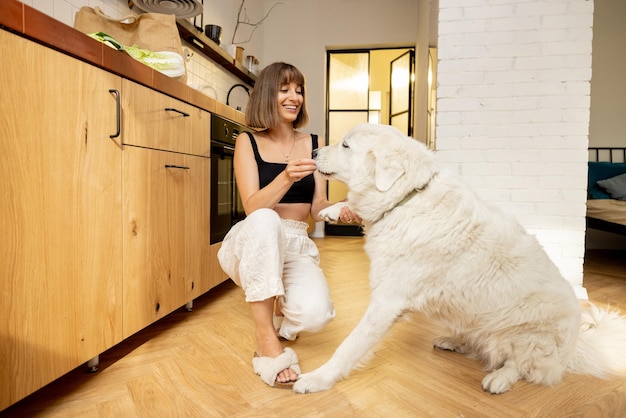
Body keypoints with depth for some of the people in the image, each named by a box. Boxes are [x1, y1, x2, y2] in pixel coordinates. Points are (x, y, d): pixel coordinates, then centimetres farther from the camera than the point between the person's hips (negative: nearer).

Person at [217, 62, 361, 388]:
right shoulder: (248, 142, 1)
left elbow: (316, 207, 3)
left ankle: (283, 316, 13)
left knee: (315, 313, -28)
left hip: (298, 246, 2)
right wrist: (286, 178, -30)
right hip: (252, 246, -1)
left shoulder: (313, 144, 8)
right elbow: (252, 207, -12)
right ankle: (266, 336, -23)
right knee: (265, 220, -38)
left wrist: (339, 210, -19)